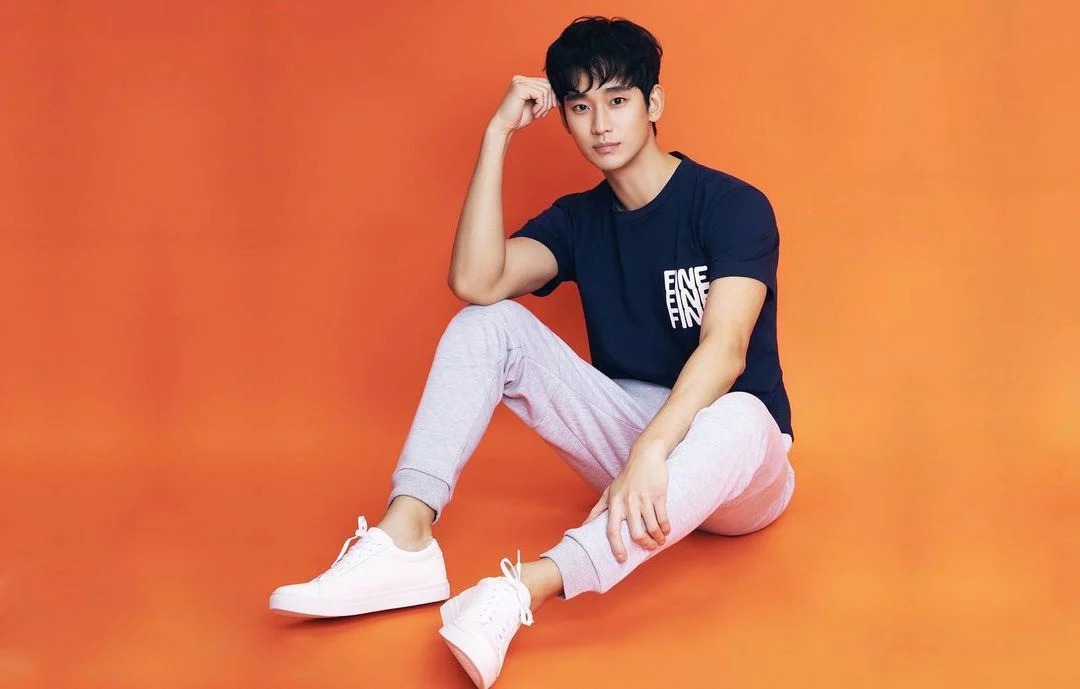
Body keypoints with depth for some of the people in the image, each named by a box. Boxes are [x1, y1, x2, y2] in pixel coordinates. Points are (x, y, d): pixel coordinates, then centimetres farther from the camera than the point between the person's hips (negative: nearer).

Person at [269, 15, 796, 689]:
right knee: (488, 322, -11)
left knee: (740, 417, -41)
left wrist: (649, 454, -43)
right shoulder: (578, 220, 5)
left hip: (738, 472, -4)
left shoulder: (732, 204, -11)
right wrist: (498, 134, -13)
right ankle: (404, 539, -29)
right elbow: (475, 282, -15)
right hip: (631, 436, 5)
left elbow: (726, 350, -27)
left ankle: (525, 588, -53)